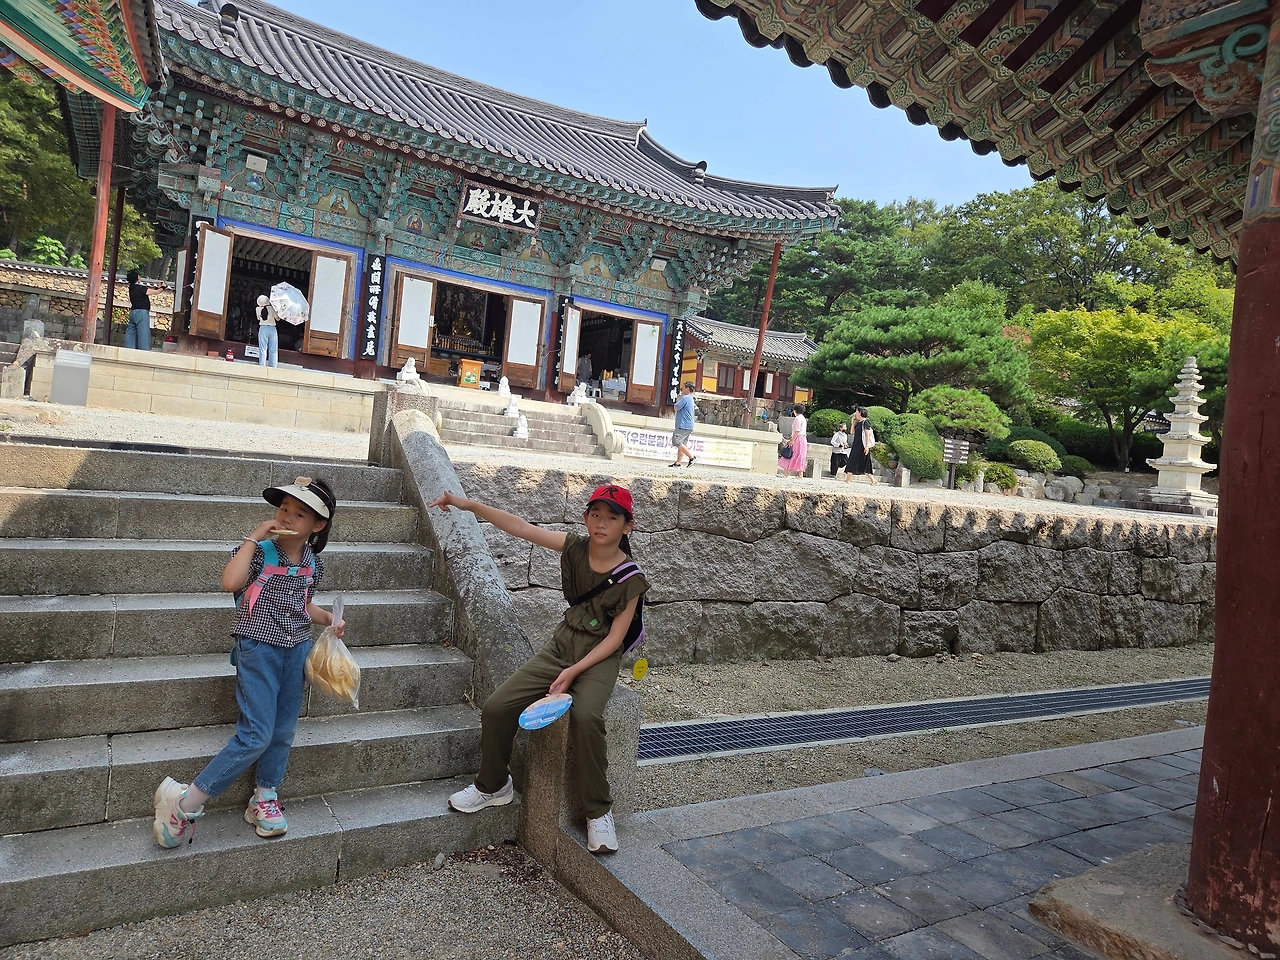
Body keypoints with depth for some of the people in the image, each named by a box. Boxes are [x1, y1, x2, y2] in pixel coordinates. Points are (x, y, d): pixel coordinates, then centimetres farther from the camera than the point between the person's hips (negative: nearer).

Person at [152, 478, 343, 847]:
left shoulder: (313, 564, 5)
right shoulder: (259, 551, -11)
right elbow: (230, 582, -32)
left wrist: (328, 619, 3)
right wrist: (253, 538, -26)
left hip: (296, 649, 6)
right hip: (258, 648, -5)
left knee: (284, 731, 11)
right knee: (256, 734, -12)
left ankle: (264, 798, 29)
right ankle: (186, 800, 3)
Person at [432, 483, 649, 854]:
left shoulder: (631, 579, -12)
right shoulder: (574, 548, -3)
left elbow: (614, 636, -11)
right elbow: (520, 527, -5)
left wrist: (574, 671, -20)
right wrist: (470, 505, -12)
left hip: (599, 657, -4)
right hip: (561, 646, 4)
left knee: (585, 716, -34)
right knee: (496, 707, -9)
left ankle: (599, 812, -13)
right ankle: (493, 785, 18)